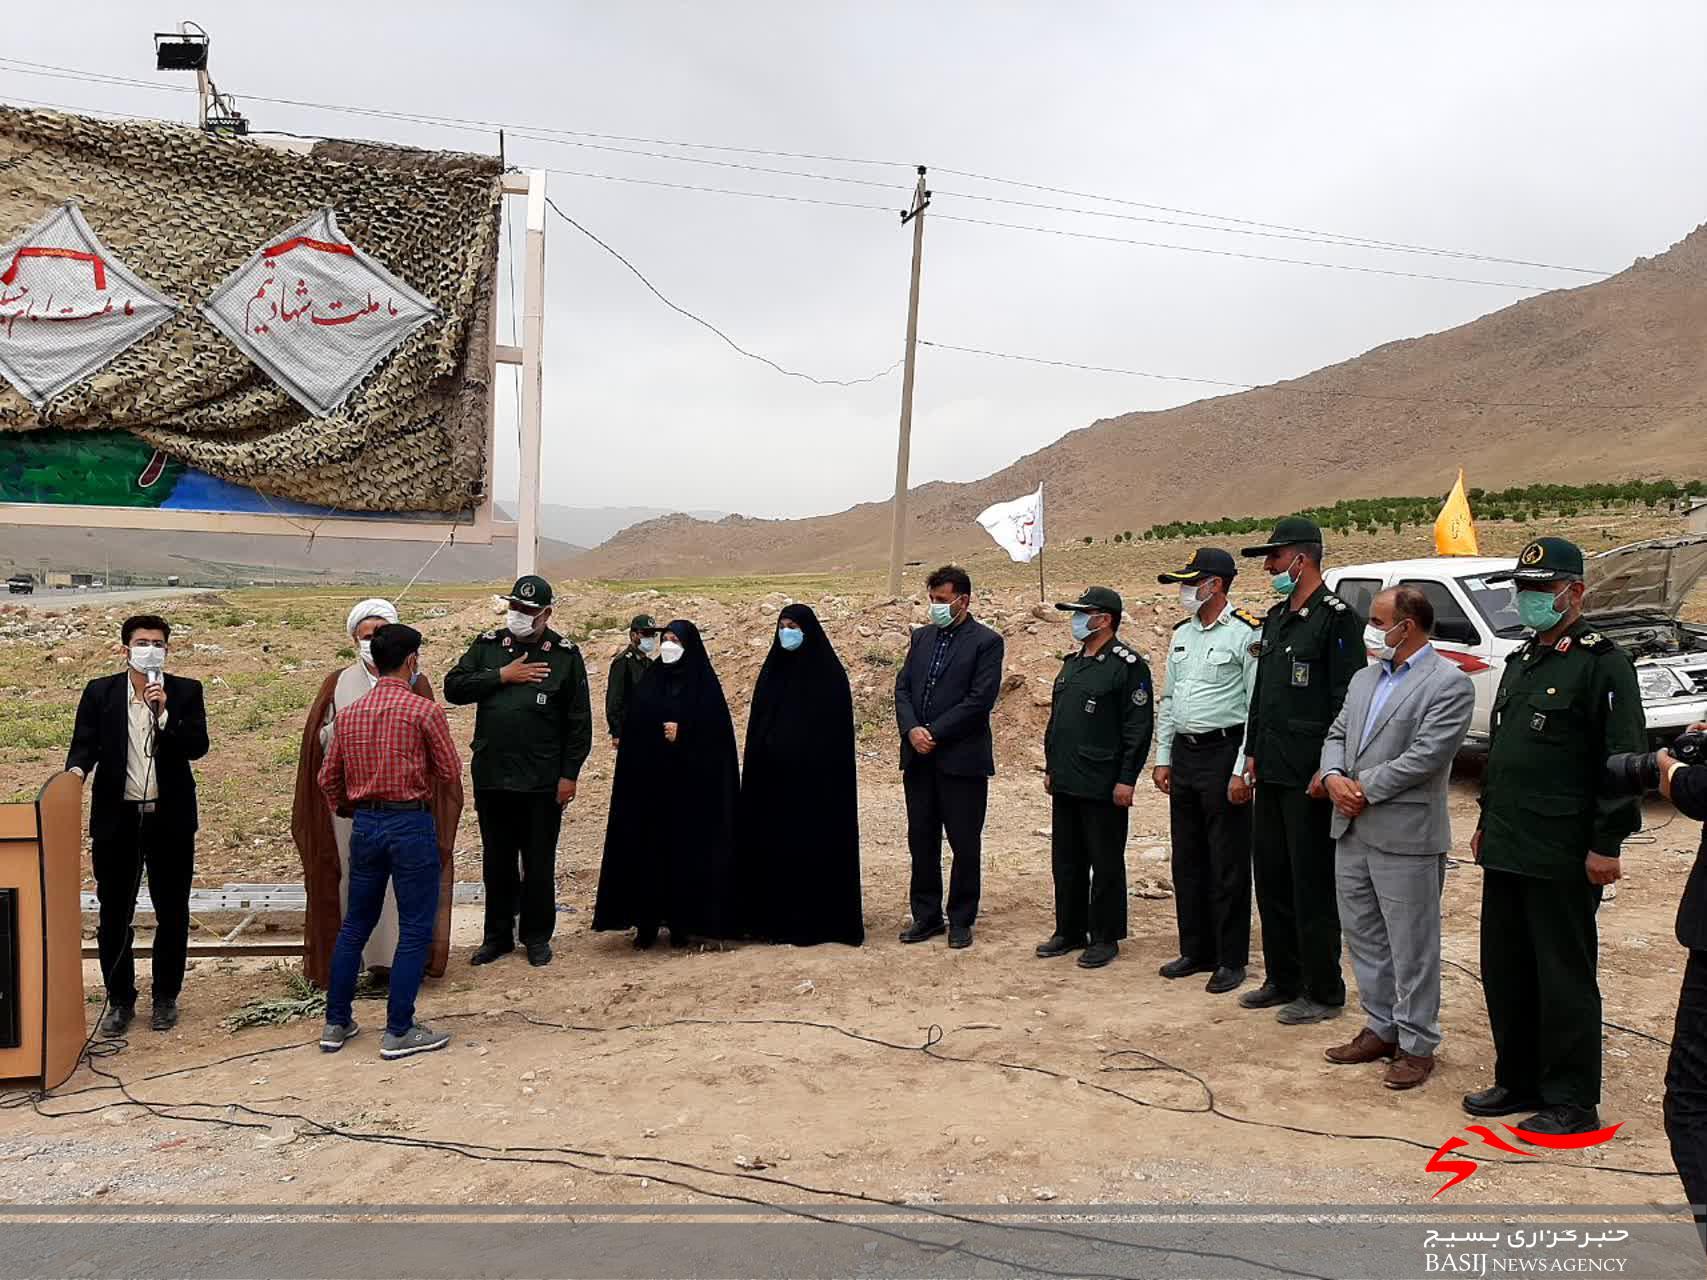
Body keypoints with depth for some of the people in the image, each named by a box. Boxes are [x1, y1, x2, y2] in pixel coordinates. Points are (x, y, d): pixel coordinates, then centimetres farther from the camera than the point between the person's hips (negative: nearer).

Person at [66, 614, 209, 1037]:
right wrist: (76, 771, -23)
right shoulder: (99, 692, 2)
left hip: (169, 817, 0)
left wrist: (164, 714, -21)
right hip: (117, 817, 0)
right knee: (114, 915, 7)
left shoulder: (186, 692, 0)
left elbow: (197, 747, -9)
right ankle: (119, 1000, 21)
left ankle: (166, 997, 23)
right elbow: (84, 744, -3)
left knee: (172, 914, 8)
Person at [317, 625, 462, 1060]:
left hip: (365, 824, 6)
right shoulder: (425, 710, -11)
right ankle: (399, 1032, 5)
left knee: (355, 925, 17)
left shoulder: (348, 714, 6)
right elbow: (450, 774, -7)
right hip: (410, 824, -6)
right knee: (415, 930, 3)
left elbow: (328, 778, 10)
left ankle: (336, 1023, 24)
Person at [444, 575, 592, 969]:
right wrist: (502, 676, -12)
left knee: (539, 863, 7)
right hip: (490, 778, 3)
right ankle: (498, 934, 25)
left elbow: (579, 722, -2)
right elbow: (453, 688, -3)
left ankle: (537, 936, 21)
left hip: (542, 783, -3)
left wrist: (569, 774, -6)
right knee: (496, 861, 13)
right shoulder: (487, 646, 6)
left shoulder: (565, 655, -2)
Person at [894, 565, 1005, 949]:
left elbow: (980, 699, -13)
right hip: (919, 757, 6)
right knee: (921, 841, 11)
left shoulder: (986, 642, -5)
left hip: (961, 759, -6)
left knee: (965, 844, 3)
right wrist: (912, 729, -8)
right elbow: (902, 687, 10)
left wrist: (934, 733, -14)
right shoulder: (922, 637, 14)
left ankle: (961, 920, 15)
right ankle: (926, 916, 21)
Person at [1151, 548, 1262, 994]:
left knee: (1228, 864, 0)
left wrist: (1243, 772, -16)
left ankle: (1231, 960, 10)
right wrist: (1163, 758, 13)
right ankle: (1196, 951, 24)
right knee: (1187, 860, 13)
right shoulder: (1181, 634, 13)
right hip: (1184, 754, 8)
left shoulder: (1246, 633, -11)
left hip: (1224, 753, -7)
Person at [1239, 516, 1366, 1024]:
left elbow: (1347, 701, -17)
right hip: (1272, 772, 9)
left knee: (1312, 885, -1)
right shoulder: (1276, 618, 15)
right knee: (1271, 875, 14)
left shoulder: (1336, 618, -12)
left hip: (1310, 777, -9)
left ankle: (1324, 992, 11)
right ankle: (1282, 980, 27)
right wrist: (1253, 751, 16)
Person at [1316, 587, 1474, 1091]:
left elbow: (1425, 756, -18)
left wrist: (1363, 788, -15)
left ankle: (1416, 1044, 14)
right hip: (1351, 831, 8)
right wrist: (1334, 779, -6)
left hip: (1406, 836, -8)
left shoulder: (1449, 683, -10)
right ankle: (1381, 1028, 29)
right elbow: (1337, 735, 14)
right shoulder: (1364, 678, 15)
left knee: (1411, 947, 2)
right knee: (1363, 938, 16)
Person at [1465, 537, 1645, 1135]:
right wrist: (1487, 821, 21)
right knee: (1504, 973, 14)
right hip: (1506, 851, 8)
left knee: (1565, 979, 2)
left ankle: (1573, 1102, 14)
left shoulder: (1602, 663, -11)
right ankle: (1519, 1081, 28)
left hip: (1563, 858, -8)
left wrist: (1605, 845, -17)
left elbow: (1624, 761, -15)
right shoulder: (1520, 662, 16)